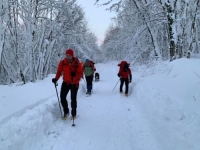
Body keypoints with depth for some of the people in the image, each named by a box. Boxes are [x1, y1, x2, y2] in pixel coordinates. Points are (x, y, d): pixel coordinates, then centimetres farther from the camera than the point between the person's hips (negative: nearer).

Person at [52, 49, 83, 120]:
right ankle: (66, 112, 21)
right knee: (62, 97, -2)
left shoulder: (77, 63, -12)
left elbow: (80, 73, -12)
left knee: (73, 99, 4)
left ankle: (73, 113, 25)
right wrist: (56, 79, -16)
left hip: (74, 83, -2)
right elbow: (59, 71, 0)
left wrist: (75, 77, -32)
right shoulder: (62, 62, -5)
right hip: (65, 82, 3)